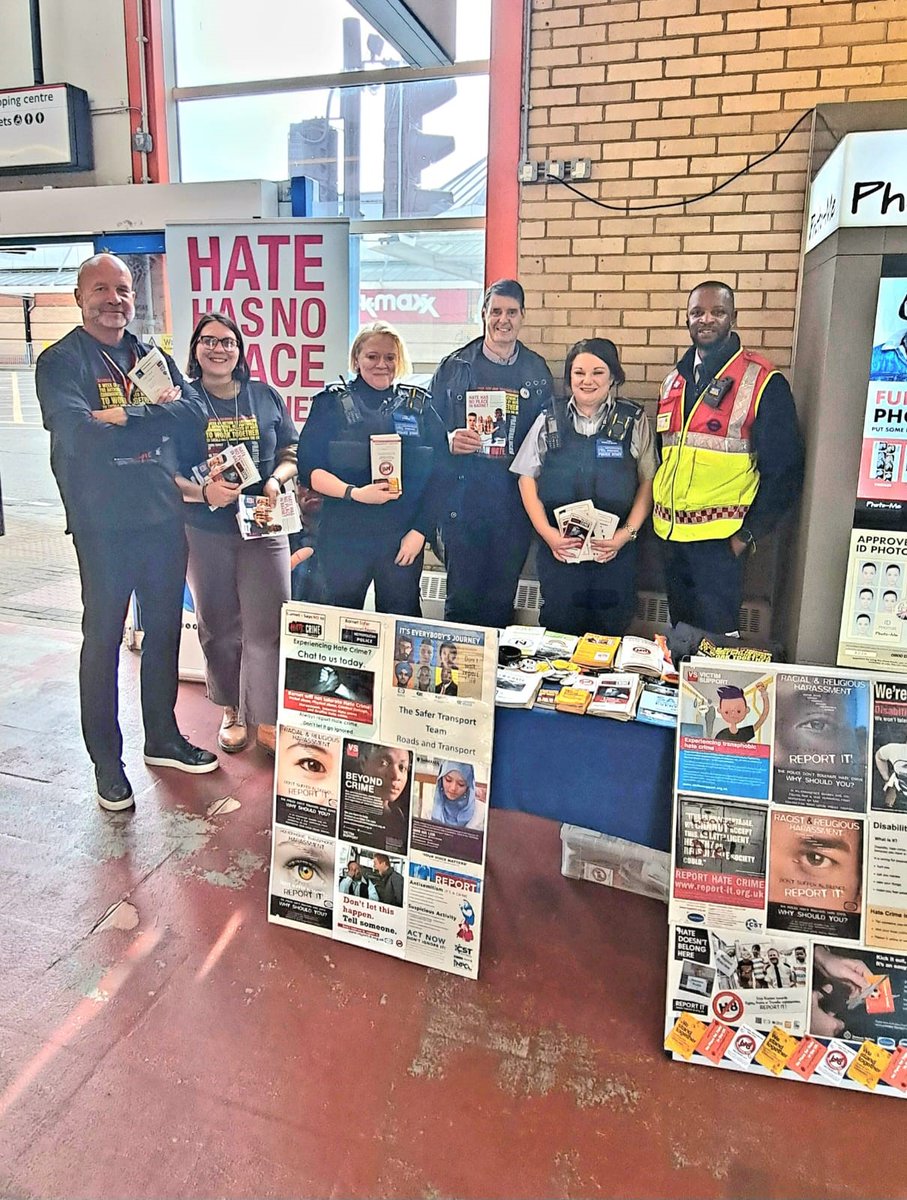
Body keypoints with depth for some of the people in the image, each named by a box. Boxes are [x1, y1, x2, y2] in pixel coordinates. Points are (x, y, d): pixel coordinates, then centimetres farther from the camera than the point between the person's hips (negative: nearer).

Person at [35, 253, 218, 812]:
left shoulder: (154, 356, 11)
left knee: (164, 630, 14)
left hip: (164, 518, 5)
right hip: (104, 525, -5)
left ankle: (163, 737, 32)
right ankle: (106, 761, 19)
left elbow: (196, 414, -5)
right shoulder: (61, 362, -4)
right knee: (103, 640, 5)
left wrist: (121, 418, -16)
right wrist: (157, 414, -13)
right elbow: (76, 432, -21)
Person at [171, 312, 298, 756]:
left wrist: (276, 480, -9)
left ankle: (268, 722, 8)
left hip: (263, 527, 1)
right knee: (219, 627, 11)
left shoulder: (266, 397, 8)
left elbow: (291, 454, 12)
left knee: (267, 627, -4)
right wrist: (203, 492, -19)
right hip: (205, 532, 0)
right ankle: (231, 711, 29)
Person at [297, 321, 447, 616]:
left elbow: (437, 474, 6)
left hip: (404, 538, 1)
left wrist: (420, 531, -3)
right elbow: (309, 468, -2)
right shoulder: (332, 403, 5)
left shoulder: (420, 407, 9)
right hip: (343, 537, -1)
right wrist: (354, 493, -18)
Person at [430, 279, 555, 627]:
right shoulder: (454, 366, 5)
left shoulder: (537, 371, 10)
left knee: (502, 599, 9)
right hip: (462, 498, -1)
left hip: (514, 502, 2)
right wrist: (449, 440, -16)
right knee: (462, 595, 3)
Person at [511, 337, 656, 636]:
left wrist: (627, 533, -9)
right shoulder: (549, 420, 5)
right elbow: (527, 477, 5)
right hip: (558, 549, 1)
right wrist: (547, 532, -7)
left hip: (615, 551, 0)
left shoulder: (633, 421, 2)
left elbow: (648, 480, 2)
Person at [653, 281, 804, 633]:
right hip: (670, 534, 6)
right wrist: (658, 515, 9)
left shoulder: (763, 382, -7)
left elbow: (785, 470, -8)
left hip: (718, 538, -5)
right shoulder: (674, 381, 11)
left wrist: (749, 533, -11)